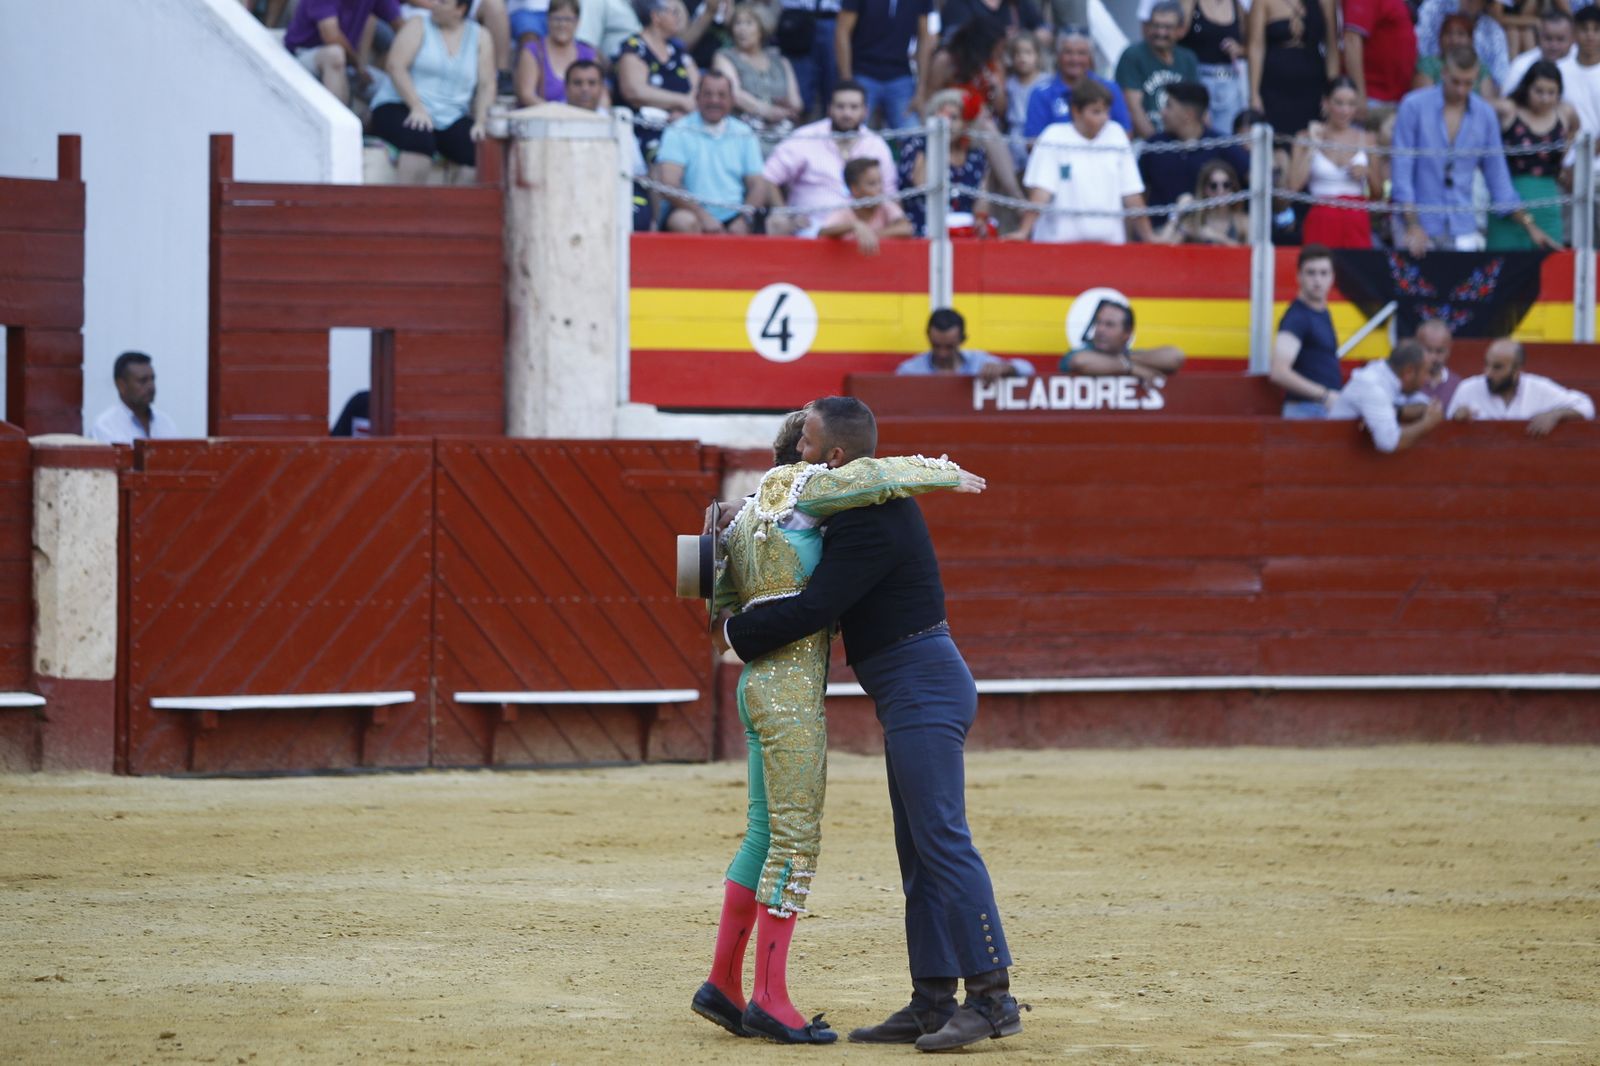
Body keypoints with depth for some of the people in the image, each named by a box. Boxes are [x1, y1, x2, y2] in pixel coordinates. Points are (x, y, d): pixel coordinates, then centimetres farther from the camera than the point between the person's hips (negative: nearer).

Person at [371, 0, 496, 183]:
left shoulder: (480, 37, 11)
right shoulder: (418, 27, 4)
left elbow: (486, 85, 6)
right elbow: (396, 66, -8)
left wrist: (480, 122, -11)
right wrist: (417, 107, -21)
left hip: (450, 118, 3)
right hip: (400, 108, -3)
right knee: (420, 138, -37)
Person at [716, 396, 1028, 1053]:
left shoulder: (871, 525, -19)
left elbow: (812, 610, -23)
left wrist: (736, 633, -8)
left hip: (924, 689, -11)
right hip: (914, 696, 11)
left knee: (942, 841, -13)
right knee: (918, 851, 10)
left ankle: (993, 997, -16)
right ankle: (933, 1002, 11)